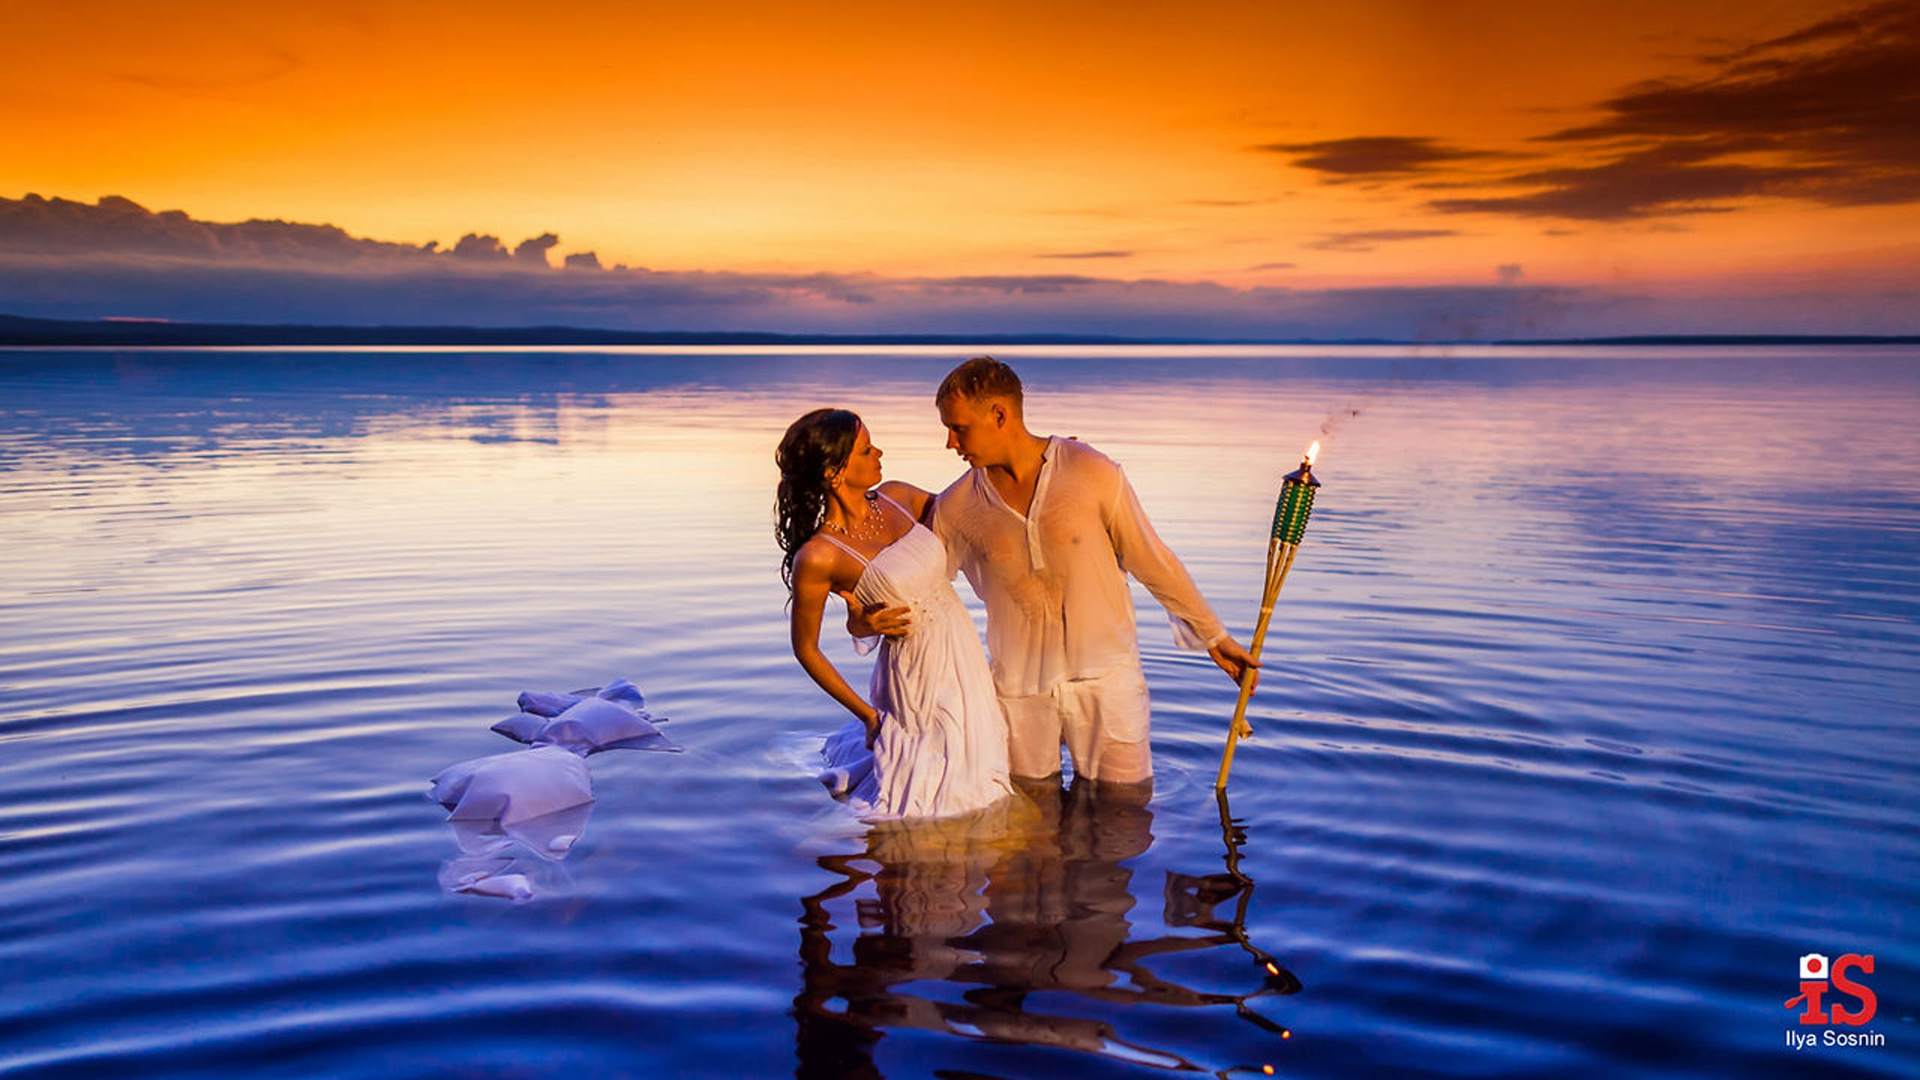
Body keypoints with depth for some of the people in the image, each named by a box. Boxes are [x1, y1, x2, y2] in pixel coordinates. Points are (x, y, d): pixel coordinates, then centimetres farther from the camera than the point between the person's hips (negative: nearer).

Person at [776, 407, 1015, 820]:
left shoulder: (897, 498, -3)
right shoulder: (818, 557, -21)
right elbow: (806, 649, -9)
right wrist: (868, 715, -5)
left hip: (966, 655, 6)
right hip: (918, 677, -6)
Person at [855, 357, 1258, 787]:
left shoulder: (1092, 473, -11)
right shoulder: (956, 507, -4)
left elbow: (1152, 562, -1)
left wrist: (1214, 636, 5)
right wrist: (865, 621, -15)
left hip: (1105, 677, -2)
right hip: (1019, 690, 2)